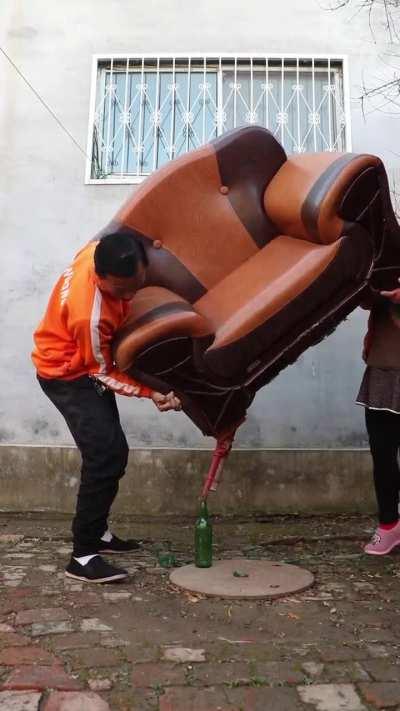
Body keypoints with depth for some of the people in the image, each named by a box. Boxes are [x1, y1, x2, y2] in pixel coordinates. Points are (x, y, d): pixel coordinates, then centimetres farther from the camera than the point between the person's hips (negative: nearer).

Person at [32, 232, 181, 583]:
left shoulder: (101, 251, -18)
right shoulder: (90, 314, -37)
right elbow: (103, 373, -22)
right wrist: (149, 394, -24)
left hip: (89, 367, 9)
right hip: (67, 375, -9)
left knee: (114, 453, 13)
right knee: (105, 457, -17)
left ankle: (96, 532, 28)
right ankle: (83, 556, -6)